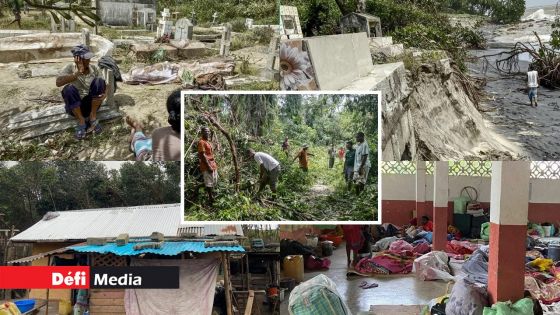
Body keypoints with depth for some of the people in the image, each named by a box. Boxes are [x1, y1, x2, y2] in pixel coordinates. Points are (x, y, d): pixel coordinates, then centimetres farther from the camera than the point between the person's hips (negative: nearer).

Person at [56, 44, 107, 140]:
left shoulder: (95, 69, -1)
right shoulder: (70, 68, -9)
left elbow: (103, 85, -3)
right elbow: (58, 82, -26)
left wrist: (104, 94, -27)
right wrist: (78, 73, -33)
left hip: (91, 103, 2)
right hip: (75, 106, -2)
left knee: (99, 81, -21)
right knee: (69, 88, -32)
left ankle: (93, 117, -12)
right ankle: (81, 121, -16)